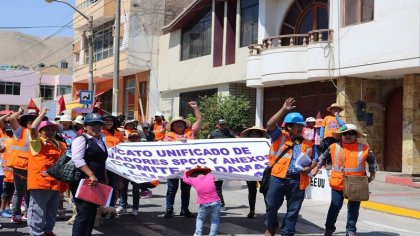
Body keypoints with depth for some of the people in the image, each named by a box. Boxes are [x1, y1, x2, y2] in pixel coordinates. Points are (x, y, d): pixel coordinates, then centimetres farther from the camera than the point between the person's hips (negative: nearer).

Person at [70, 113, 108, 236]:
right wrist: (91, 175, -29)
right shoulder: (81, 139, -7)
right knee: (84, 214, -11)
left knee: (92, 214, 12)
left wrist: (105, 182, 23)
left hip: (97, 184, 9)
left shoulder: (101, 142, 18)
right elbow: (77, 159, -21)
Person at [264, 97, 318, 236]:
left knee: (293, 210, 7)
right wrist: (284, 109, -15)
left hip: (297, 180, 3)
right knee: (271, 206, 5)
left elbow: (314, 159, 19)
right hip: (278, 177, -2)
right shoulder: (280, 137, 3)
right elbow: (270, 125, -13)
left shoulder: (307, 143, 13)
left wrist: (310, 168, -4)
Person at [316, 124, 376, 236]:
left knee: (353, 209, 7)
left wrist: (372, 175, 6)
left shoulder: (364, 149, -3)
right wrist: (316, 168, 8)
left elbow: (372, 162, 11)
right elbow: (322, 157, 12)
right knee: (335, 207, 9)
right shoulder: (334, 147, -2)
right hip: (338, 184, 0)